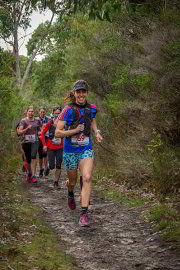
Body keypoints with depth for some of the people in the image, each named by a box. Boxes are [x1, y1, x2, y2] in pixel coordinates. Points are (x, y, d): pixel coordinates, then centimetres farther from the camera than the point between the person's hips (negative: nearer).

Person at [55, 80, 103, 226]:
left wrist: (97, 132, 4)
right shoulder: (68, 110, -12)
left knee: (87, 178, -21)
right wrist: (75, 130, -24)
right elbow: (58, 133, -13)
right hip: (70, 151, -1)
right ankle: (71, 195, 52)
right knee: (72, 181, 14)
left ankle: (84, 213, -18)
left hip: (86, 150, 1)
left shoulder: (92, 108, -1)